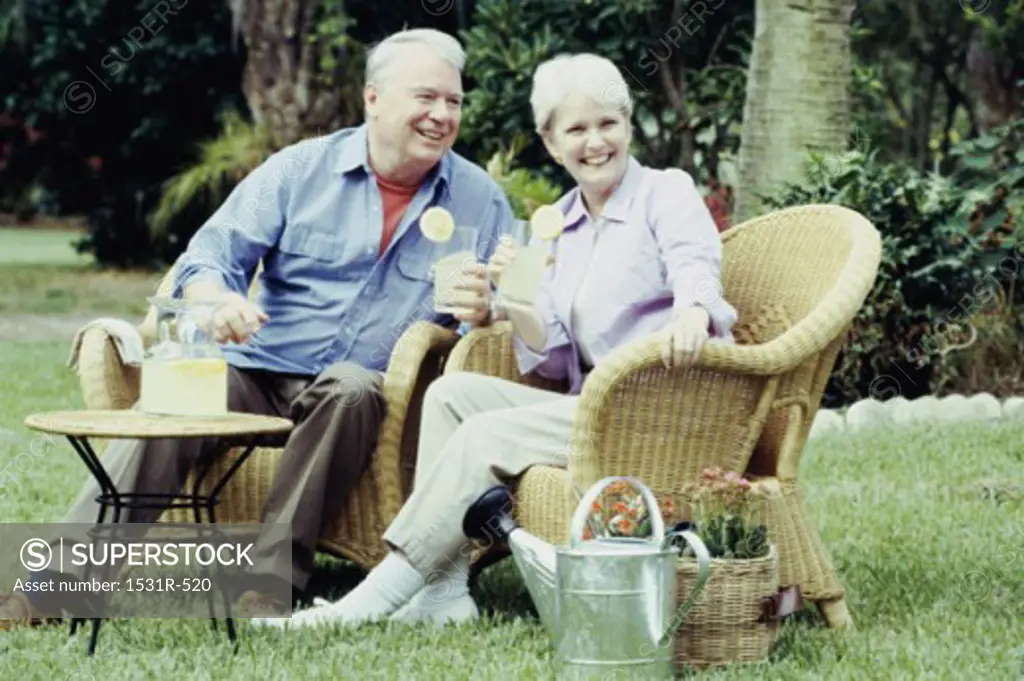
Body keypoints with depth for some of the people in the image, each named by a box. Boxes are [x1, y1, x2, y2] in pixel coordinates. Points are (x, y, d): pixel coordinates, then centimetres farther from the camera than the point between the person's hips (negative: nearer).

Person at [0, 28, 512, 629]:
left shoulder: (481, 200, 7)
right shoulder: (301, 169, 6)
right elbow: (211, 256, 2)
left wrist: (483, 311, -18)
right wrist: (219, 301, -24)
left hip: (365, 392, 0)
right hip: (261, 371, 0)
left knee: (351, 386, -36)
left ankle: (270, 579, -31)